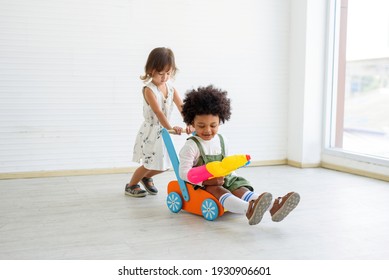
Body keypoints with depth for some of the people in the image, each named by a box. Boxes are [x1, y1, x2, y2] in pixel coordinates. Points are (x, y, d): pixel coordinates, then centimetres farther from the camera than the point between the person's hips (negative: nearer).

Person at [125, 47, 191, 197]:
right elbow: (158, 112, -29)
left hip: (164, 131, 6)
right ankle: (131, 186, 24)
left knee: (162, 165, 12)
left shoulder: (171, 88, 1)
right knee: (148, 165, 1)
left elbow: (181, 107, -11)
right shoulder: (149, 90, -19)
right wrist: (170, 128, -41)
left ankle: (146, 177, 42)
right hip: (150, 131, -6)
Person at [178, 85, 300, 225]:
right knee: (218, 191, -34)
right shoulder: (191, 145, -9)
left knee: (240, 188, -21)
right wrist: (206, 181, -25)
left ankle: (274, 206, -46)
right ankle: (249, 209, -64)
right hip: (201, 185, -6)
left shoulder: (221, 141, 13)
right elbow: (184, 172, -15)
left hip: (223, 181, 6)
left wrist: (233, 175, 7)